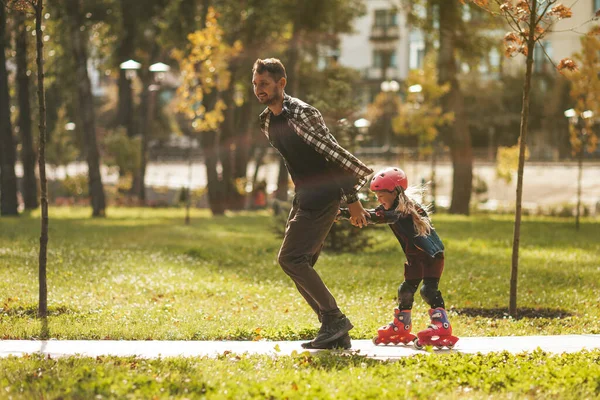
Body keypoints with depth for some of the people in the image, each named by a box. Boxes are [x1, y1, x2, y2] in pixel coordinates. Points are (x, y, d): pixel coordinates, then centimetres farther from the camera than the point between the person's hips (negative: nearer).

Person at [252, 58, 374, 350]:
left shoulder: (302, 114, -16)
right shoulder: (267, 121, 13)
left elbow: (334, 153, -17)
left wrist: (352, 198, -17)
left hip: (323, 197, -9)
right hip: (304, 198, 9)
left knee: (290, 258, -15)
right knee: (300, 267, 6)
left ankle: (335, 319, -9)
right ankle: (336, 334, 10)